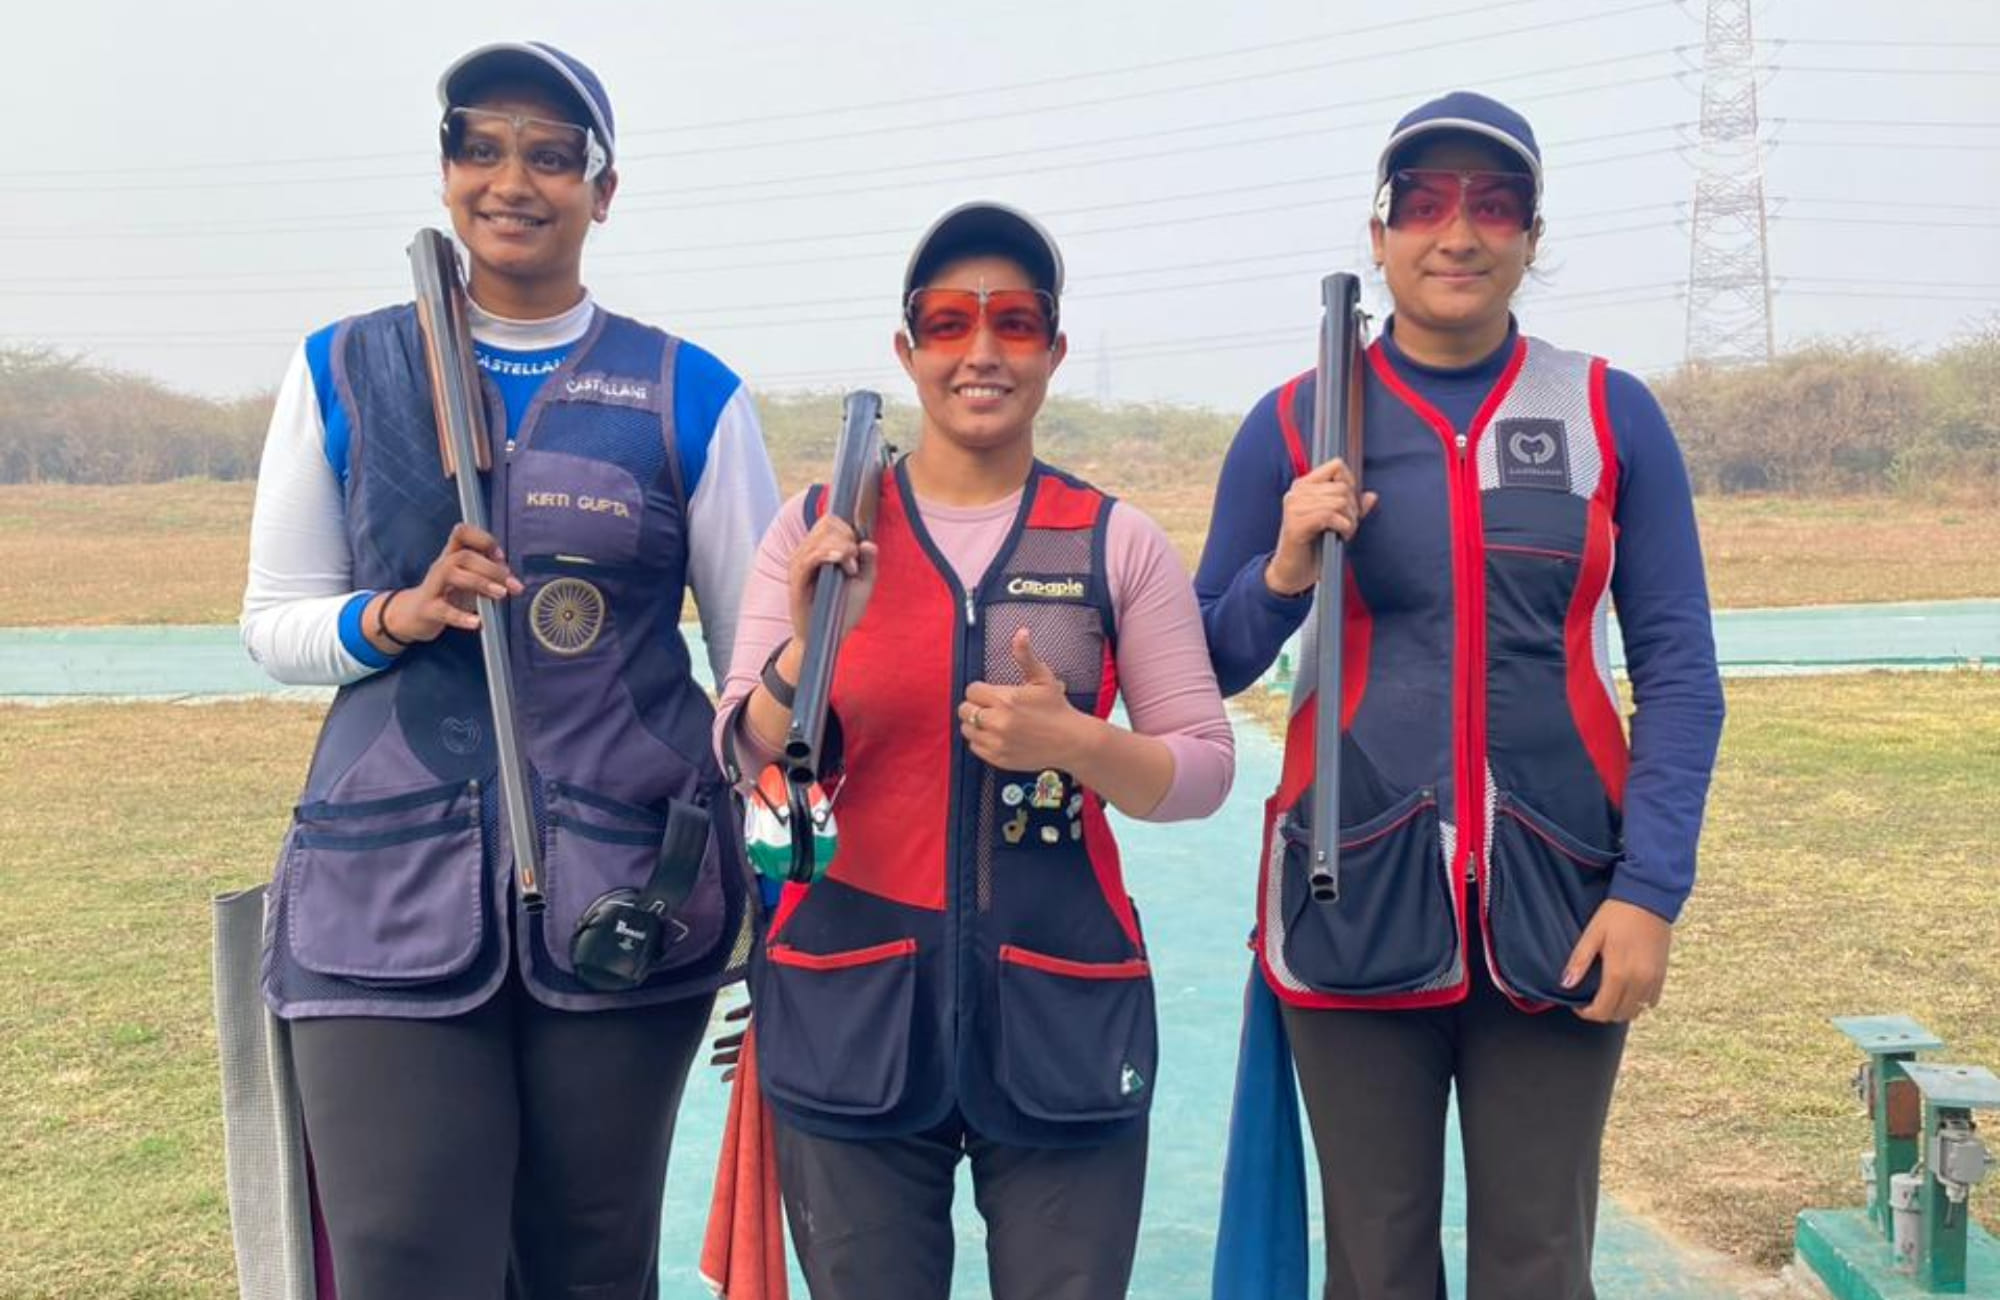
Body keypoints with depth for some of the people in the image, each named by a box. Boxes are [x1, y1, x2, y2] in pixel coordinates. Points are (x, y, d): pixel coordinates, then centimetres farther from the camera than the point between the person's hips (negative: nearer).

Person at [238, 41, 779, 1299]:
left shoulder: (688, 394, 3)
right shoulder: (346, 372, 7)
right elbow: (273, 619, 11)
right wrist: (396, 616, -11)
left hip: (634, 894, 0)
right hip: (391, 898, 1)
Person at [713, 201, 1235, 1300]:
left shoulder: (1120, 542, 2)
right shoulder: (816, 527, 3)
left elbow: (1205, 767, 2)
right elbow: (746, 763, 1)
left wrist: (1073, 742, -17)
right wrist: (808, 642, -18)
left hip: (1061, 1010, 0)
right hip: (851, 1008, 0)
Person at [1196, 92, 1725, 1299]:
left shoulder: (1610, 413, 2)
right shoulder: (1295, 422, 1)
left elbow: (1680, 666, 1)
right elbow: (1209, 668, 5)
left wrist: (1653, 887, -7)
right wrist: (1285, 576, -14)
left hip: (1558, 893, 1)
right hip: (1356, 889, 0)